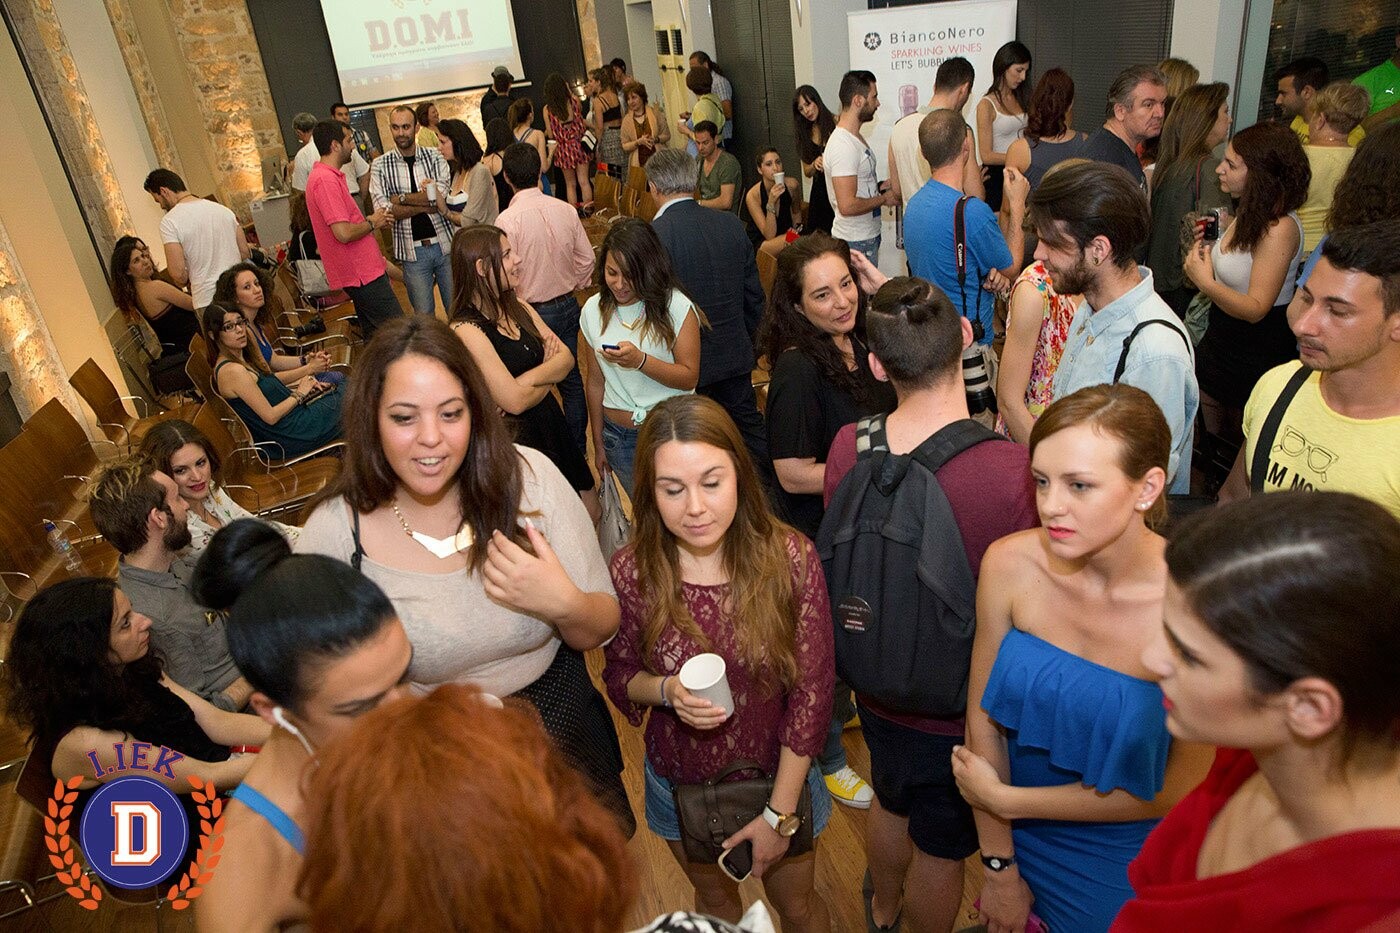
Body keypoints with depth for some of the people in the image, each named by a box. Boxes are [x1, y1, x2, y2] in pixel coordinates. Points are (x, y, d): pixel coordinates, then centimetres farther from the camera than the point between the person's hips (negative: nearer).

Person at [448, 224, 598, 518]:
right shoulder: (467, 330, -21)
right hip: (515, 439, -7)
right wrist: (549, 374, -7)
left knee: (591, 514, 17)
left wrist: (529, 378, -21)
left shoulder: (517, 307, 4)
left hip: (552, 427, 8)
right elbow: (514, 401, -24)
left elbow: (567, 358, -2)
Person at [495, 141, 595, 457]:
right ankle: (578, 446, 29)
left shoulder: (508, 220, -19)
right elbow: (586, 259, 2)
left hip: (532, 314, -5)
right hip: (568, 307, 5)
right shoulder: (565, 210, -5)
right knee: (571, 378, 17)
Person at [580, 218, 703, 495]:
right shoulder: (594, 311, 0)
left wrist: (640, 361, -28)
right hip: (618, 435, 3)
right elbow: (596, 382, 7)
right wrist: (598, 444, 12)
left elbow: (690, 378, -12)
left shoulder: (676, 306, -12)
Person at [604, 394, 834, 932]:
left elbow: (812, 692, -16)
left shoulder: (791, 559, -24)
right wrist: (666, 690, -27)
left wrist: (779, 813, -14)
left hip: (777, 776, -1)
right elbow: (619, 676, -4)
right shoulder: (631, 573, -21)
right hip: (680, 782, 1)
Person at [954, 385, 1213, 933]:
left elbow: (1175, 794, -18)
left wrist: (1004, 799, -15)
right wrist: (999, 866, -3)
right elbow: (982, 714, -10)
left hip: (1126, 869, -2)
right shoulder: (1009, 564, -21)